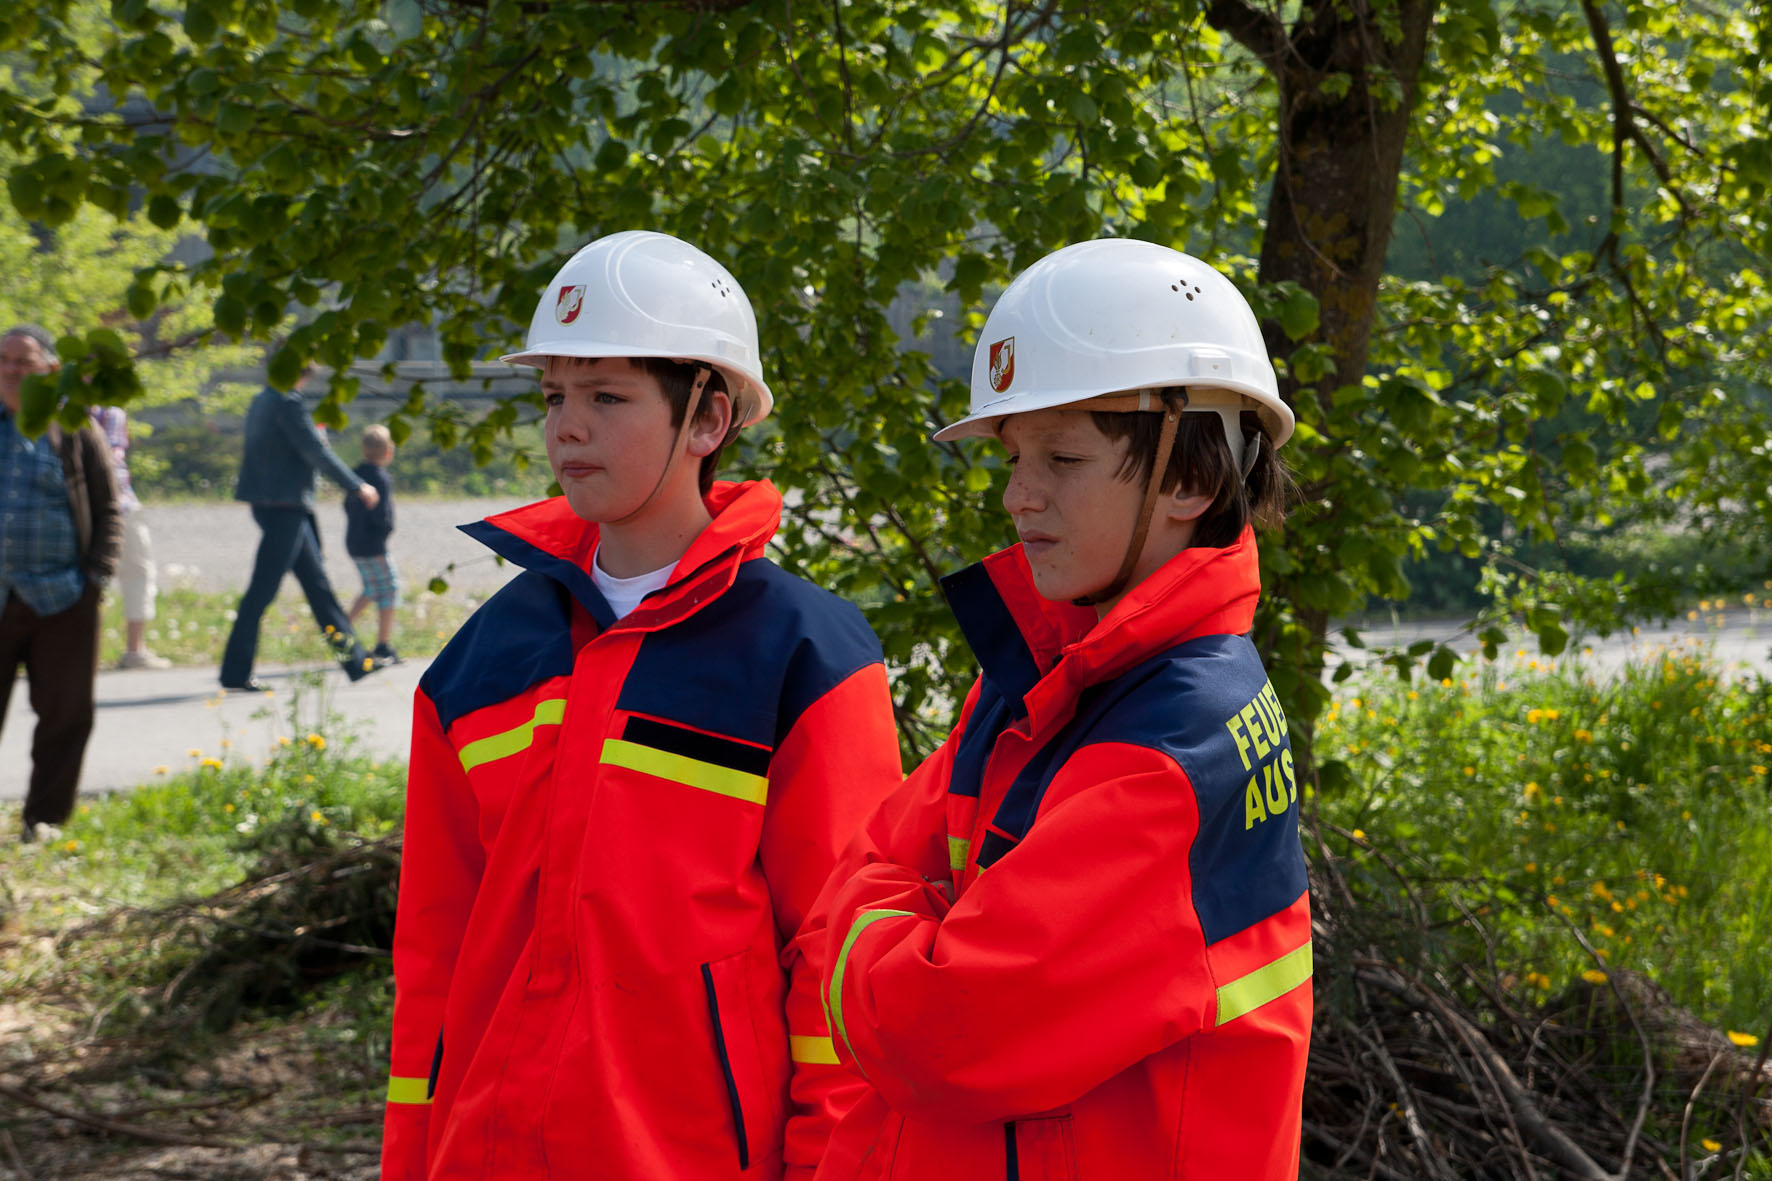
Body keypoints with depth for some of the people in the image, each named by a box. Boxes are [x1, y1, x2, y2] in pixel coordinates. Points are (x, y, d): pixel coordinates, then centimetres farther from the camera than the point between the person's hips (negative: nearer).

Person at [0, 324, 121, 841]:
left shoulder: (75, 430, 3)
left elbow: (107, 508, 6)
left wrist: (97, 575, -3)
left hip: (61, 602, -1)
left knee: (64, 713, 3)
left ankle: (44, 818, 15)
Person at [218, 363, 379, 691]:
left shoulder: (260, 402, 13)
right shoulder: (286, 402, -15)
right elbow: (316, 452, -15)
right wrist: (357, 487, -8)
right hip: (285, 506, -10)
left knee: (317, 584, 12)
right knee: (263, 590, -5)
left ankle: (356, 662, 17)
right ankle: (235, 672, -1)